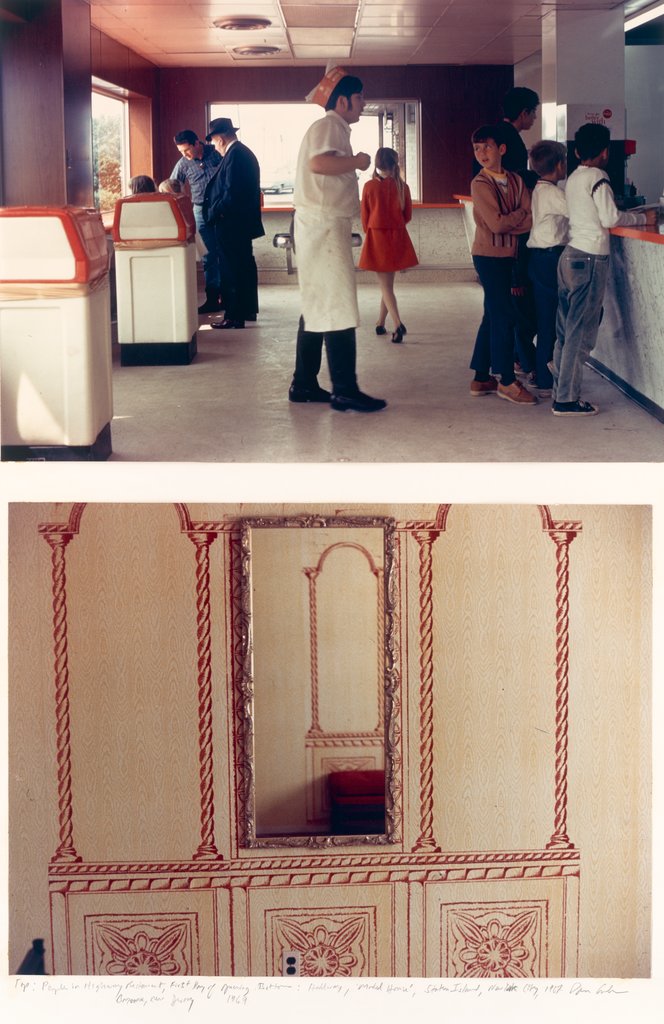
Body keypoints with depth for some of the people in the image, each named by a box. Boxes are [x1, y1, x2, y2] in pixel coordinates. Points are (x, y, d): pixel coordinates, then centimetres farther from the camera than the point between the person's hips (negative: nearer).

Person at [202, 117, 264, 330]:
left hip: (230, 224, -10)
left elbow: (231, 193, -24)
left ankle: (234, 316, -3)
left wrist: (212, 214, -15)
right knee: (244, 267, 17)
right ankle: (247, 310, 26)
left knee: (231, 270, -5)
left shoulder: (234, 155, -18)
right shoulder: (245, 152, 13)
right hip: (243, 221, 10)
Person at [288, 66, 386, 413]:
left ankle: (304, 384, 17)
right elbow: (319, 163, -30)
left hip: (327, 227, 11)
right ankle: (345, 390, -11)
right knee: (337, 307, -11)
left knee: (317, 307, 12)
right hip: (323, 225, -11)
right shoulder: (328, 126, -11)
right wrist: (357, 161, -20)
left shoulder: (335, 128, 21)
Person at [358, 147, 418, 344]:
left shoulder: (369, 186, -8)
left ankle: (398, 325, -19)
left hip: (376, 238, -2)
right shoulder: (402, 186, -4)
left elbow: (365, 217, 0)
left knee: (385, 285, -2)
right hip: (397, 238, 2)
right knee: (388, 283, 16)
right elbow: (408, 215, 4)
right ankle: (380, 324, 22)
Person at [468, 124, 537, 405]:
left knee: (493, 316, 11)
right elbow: (496, 223, -18)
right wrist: (521, 214, -6)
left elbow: (532, 219, -2)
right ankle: (507, 381, 0)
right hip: (488, 255, -7)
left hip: (506, 255, 7)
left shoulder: (515, 180, 8)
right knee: (504, 315, -6)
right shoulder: (480, 184, -9)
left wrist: (507, 223, -15)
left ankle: (481, 378, 18)